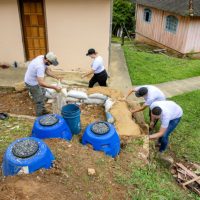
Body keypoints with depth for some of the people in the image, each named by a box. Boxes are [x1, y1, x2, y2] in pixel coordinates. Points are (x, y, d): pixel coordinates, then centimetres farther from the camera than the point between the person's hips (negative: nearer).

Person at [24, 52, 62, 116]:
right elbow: (41, 83, -45)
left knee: (42, 94, 26)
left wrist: (56, 77, -10)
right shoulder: (40, 66, -39)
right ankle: (40, 116, 21)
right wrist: (54, 87, -43)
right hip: (32, 83, -10)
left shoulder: (42, 58, -10)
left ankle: (43, 110, 43)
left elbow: (47, 70, 3)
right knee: (39, 100, 3)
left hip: (35, 80, 10)